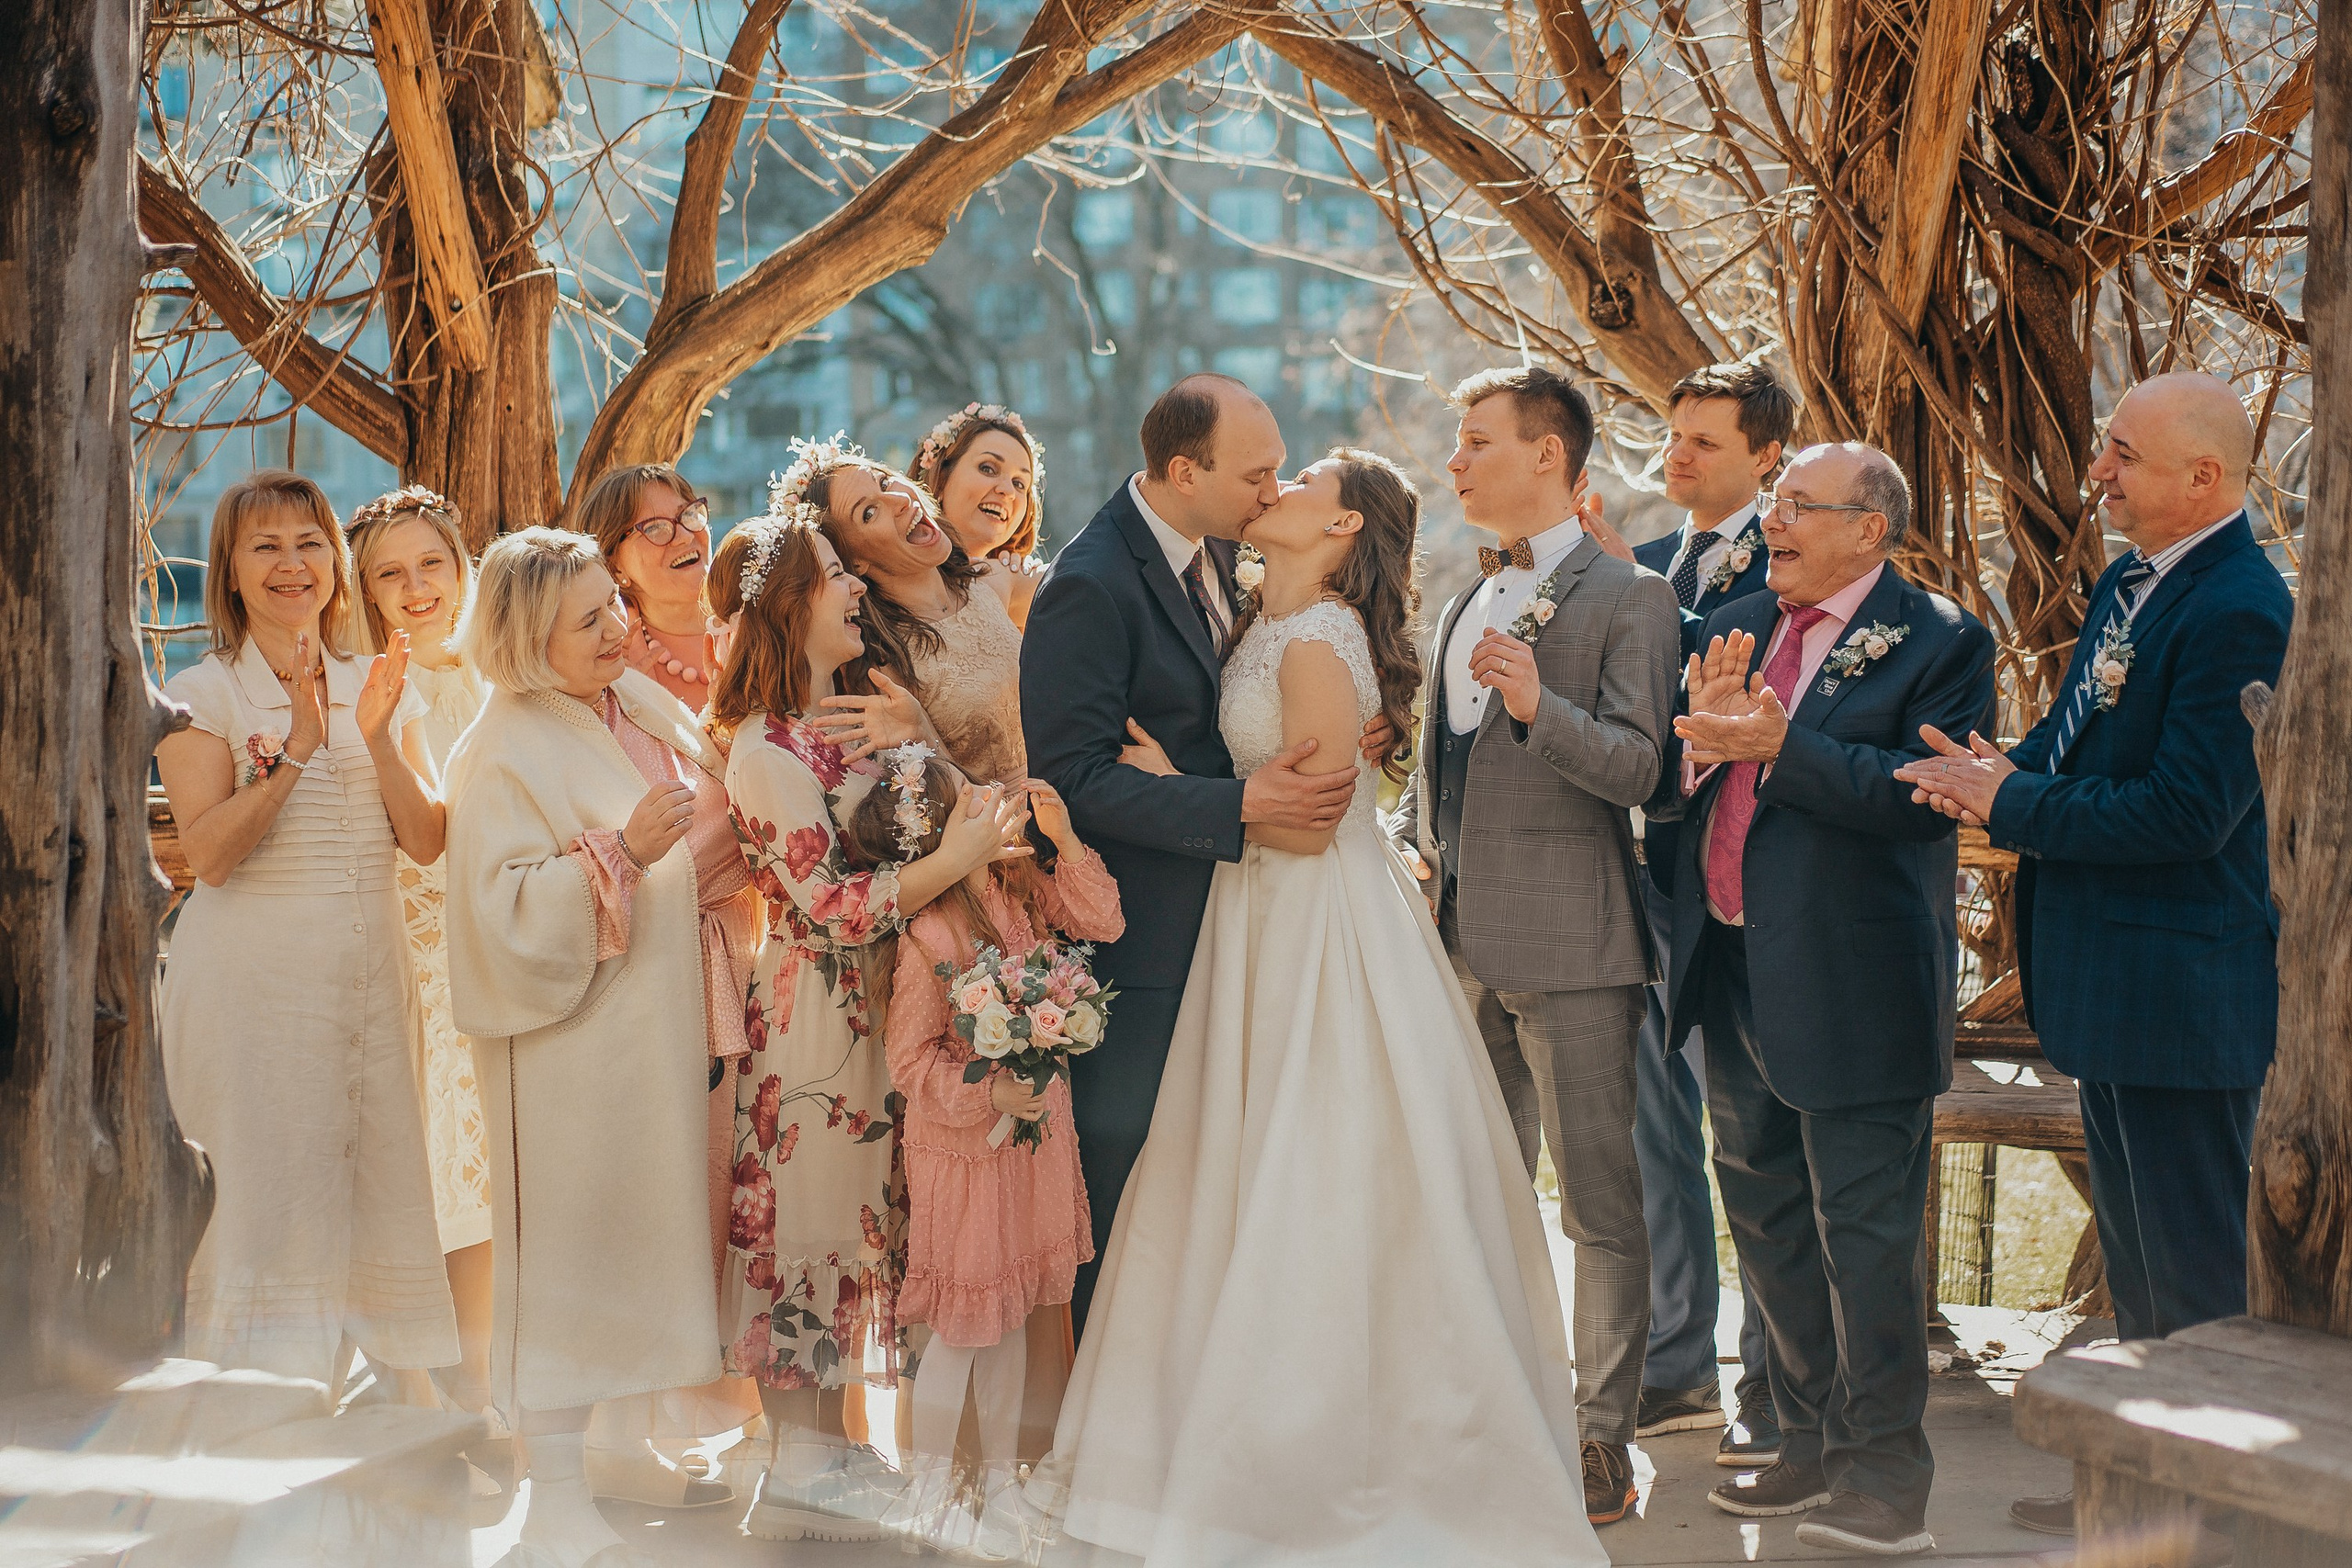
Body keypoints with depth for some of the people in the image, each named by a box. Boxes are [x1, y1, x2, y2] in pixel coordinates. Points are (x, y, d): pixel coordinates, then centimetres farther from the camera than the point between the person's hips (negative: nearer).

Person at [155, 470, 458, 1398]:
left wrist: (377, 735, -11)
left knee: (383, 1179, 4)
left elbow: (427, 842, 2)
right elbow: (209, 853, -13)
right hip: (253, 977, -4)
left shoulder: (381, 688, 11)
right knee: (271, 1192, -5)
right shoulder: (204, 696, -2)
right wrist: (299, 748, -19)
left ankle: (403, 1395, 13)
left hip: (371, 971, 4)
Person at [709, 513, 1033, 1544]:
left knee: (854, 1210, 14)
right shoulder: (765, 750, -18)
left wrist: (971, 825, 1)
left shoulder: (841, 721, 10)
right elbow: (829, 904, -20)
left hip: (868, 1003, 9)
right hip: (814, 1006, -9)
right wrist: (955, 860, -21)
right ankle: (799, 1472, 10)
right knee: (809, 1211, 0)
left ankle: (825, 1446, 24)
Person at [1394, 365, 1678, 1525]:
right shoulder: (1468, 604, 17)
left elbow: (1638, 767, -15)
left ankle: (1604, 1440, 6)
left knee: (1599, 1200, -1)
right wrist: (1413, 867, 16)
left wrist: (1540, 706, -29)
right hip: (1467, 940, 8)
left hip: (1571, 945, -8)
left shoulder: (1627, 599, -7)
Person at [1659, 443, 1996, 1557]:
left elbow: (1925, 798, -22)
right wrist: (1703, 733, -13)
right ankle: (1812, 1444, 31)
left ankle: (1884, 1479, 9)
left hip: (1852, 981, -7)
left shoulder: (1939, 641, -9)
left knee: (1864, 1232, -2)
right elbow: (1670, 783, 8)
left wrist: (1780, 745, -25)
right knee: (1766, 1222, 16)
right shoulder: (1735, 626, 12)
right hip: (1733, 973, 8)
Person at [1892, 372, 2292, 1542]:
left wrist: (2009, 806, -18)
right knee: (2138, 1261, 21)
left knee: (2193, 1270, 0)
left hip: (2179, 992, -10)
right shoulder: (2129, 582, 10)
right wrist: (2005, 769, -3)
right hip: (2115, 979, 10)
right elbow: (2080, 739, 19)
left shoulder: (2238, 611, -21)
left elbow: (2185, 810, -25)